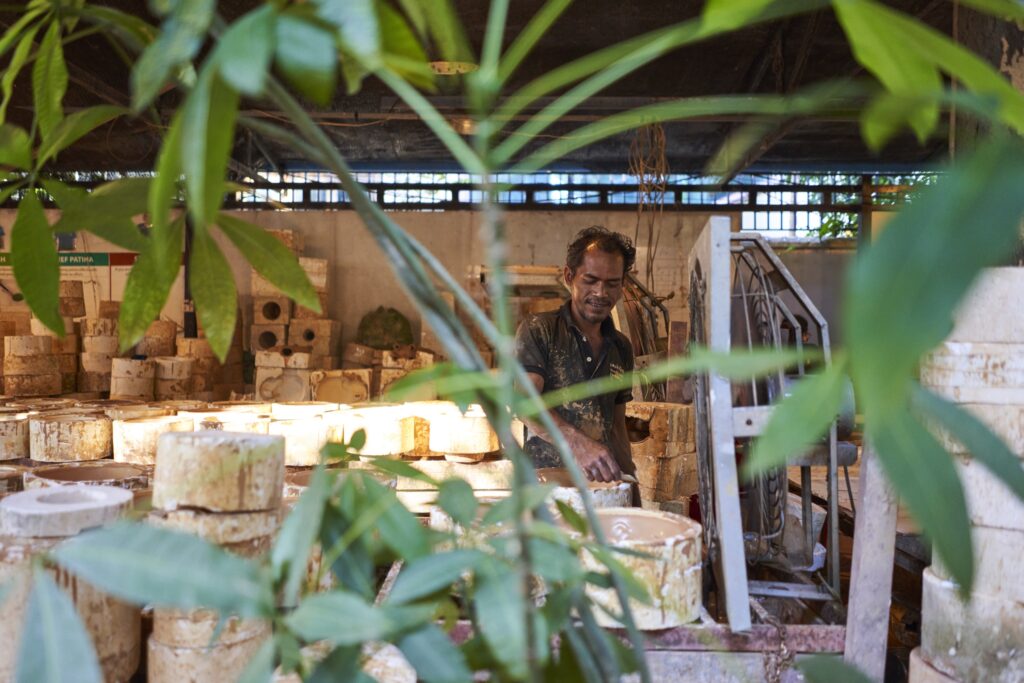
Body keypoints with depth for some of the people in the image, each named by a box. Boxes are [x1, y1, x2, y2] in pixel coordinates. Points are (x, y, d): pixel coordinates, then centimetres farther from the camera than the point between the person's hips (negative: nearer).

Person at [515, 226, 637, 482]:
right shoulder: (537, 331, 1)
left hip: (604, 480, 5)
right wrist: (578, 443, -25)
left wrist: (628, 476, 9)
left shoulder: (621, 348, 17)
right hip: (545, 477, -4)